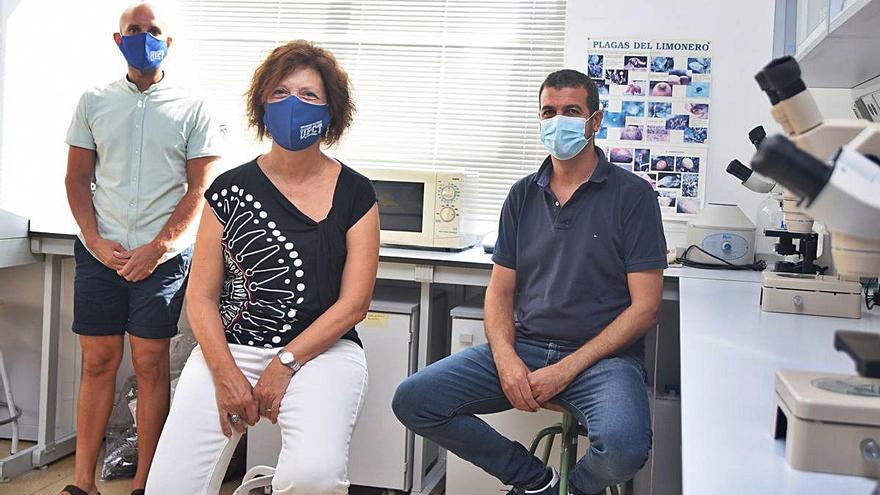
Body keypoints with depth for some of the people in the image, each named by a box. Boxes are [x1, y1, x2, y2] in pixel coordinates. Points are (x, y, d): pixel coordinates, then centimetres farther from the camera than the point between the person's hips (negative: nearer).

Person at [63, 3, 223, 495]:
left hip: (163, 256, -2)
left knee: (151, 365, 1)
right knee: (98, 363, 5)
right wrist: (97, 241, -4)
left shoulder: (192, 109, 3)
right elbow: (77, 179, 10)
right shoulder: (94, 102, 11)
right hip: (100, 252, 2)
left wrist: (157, 248, -9)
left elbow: (199, 190, -1)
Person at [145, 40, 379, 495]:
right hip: (228, 349, 2)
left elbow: (353, 303, -1)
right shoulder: (230, 188, 7)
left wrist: (285, 363, -9)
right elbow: (201, 297, 5)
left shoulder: (354, 193, 3)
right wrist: (225, 372, -10)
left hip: (321, 351, -1)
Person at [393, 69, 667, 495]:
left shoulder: (632, 196, -2)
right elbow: (500, 289, 11)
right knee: (413, 400, -12)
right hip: (523, 347, 4)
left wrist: (566, 369, -15)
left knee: (622, 446, -34)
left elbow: (644, 307, -7)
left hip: (601, 355, -4)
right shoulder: (523, 195, 12)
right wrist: (506, 358, -10)